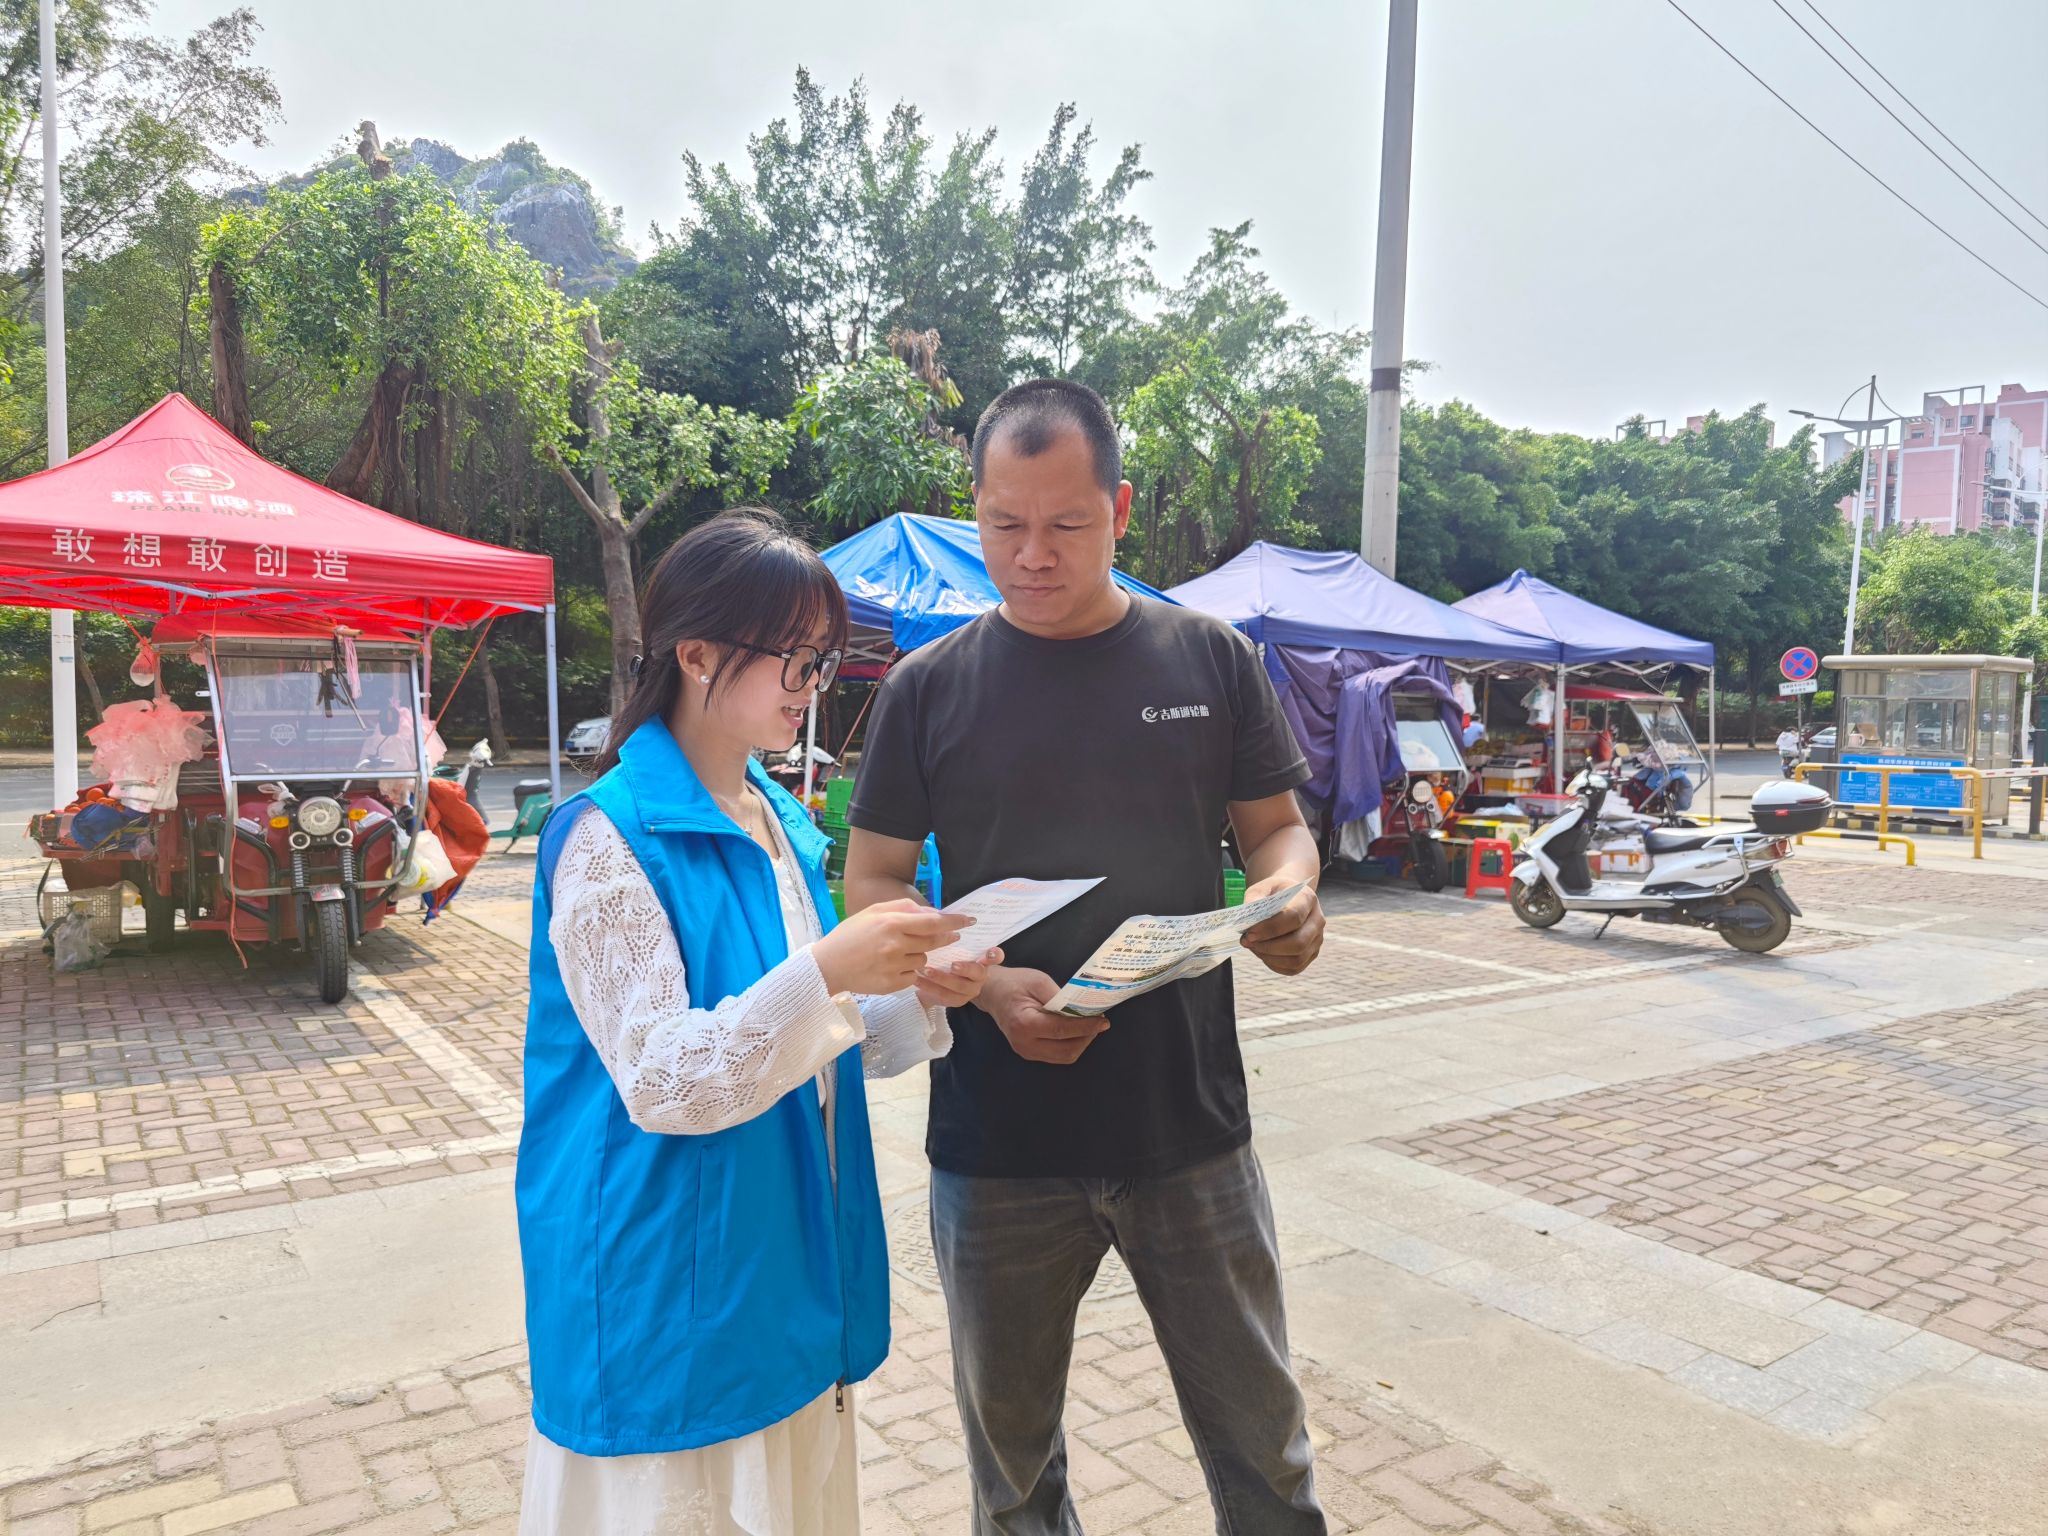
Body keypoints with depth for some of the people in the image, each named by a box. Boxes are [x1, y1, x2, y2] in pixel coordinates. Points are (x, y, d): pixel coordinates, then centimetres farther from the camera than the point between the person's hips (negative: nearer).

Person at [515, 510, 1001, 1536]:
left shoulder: (785, 827, 7)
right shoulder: (608, 835, -16)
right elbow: (661, 1083, -21)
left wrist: (914, 999, -6)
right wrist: (826, 970, -32)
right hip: (670, 1305, -7)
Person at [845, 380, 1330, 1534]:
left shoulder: (1211, 659, 1)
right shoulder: (930, 688, -1)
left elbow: (1278, 827, 8)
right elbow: (873, 885, 0)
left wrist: (1290, 890, -16)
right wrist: (987, 984, -18)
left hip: (1192, 1125, 0)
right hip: (998, 1139, 0)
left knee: (1264, 1442, 15)